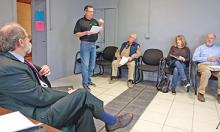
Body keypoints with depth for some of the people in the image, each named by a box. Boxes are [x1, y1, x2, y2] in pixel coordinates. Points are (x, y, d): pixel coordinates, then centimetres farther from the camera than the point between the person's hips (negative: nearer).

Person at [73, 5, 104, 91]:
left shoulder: (95, 21, 12)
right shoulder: (80, 21, -4)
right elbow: (76, 34, -7)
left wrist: (101, 25, -3)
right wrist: (85, 33, -20)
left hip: (93, 45, 6)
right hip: (85, 45, -6)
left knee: (92, 65, 11)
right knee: (85, 65, -5)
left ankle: (88, 80, 26)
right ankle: (85, 84, 2)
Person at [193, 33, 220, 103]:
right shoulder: (200, 47, 16)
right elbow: (194, 58, 1)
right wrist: (207, 59, -7)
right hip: (204, 65, -2)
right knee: (207, 72, -38)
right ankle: (201, 93, -27)